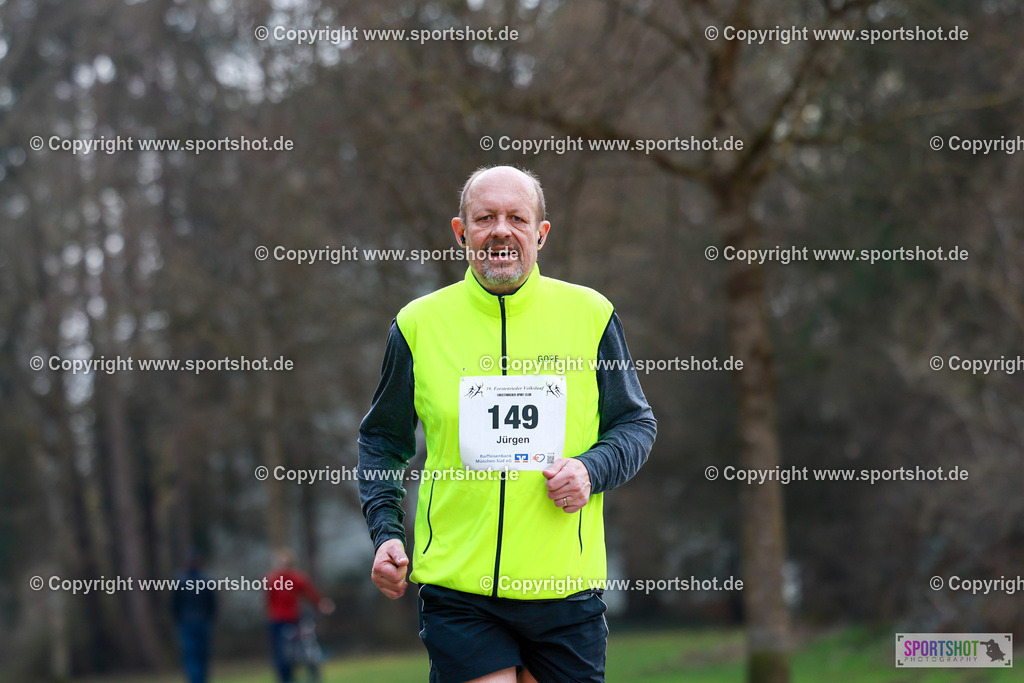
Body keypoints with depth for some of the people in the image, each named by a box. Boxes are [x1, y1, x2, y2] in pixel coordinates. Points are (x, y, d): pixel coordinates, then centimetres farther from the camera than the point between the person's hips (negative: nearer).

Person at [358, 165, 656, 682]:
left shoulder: (589, 314, 3)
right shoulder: (418, 323, 3)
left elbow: (637, 424, 11)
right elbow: (382, 439, 14)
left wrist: (591, 469, -9)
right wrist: (386, 532, 1)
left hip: (565, 585, 1)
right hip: (456, 585, -1)